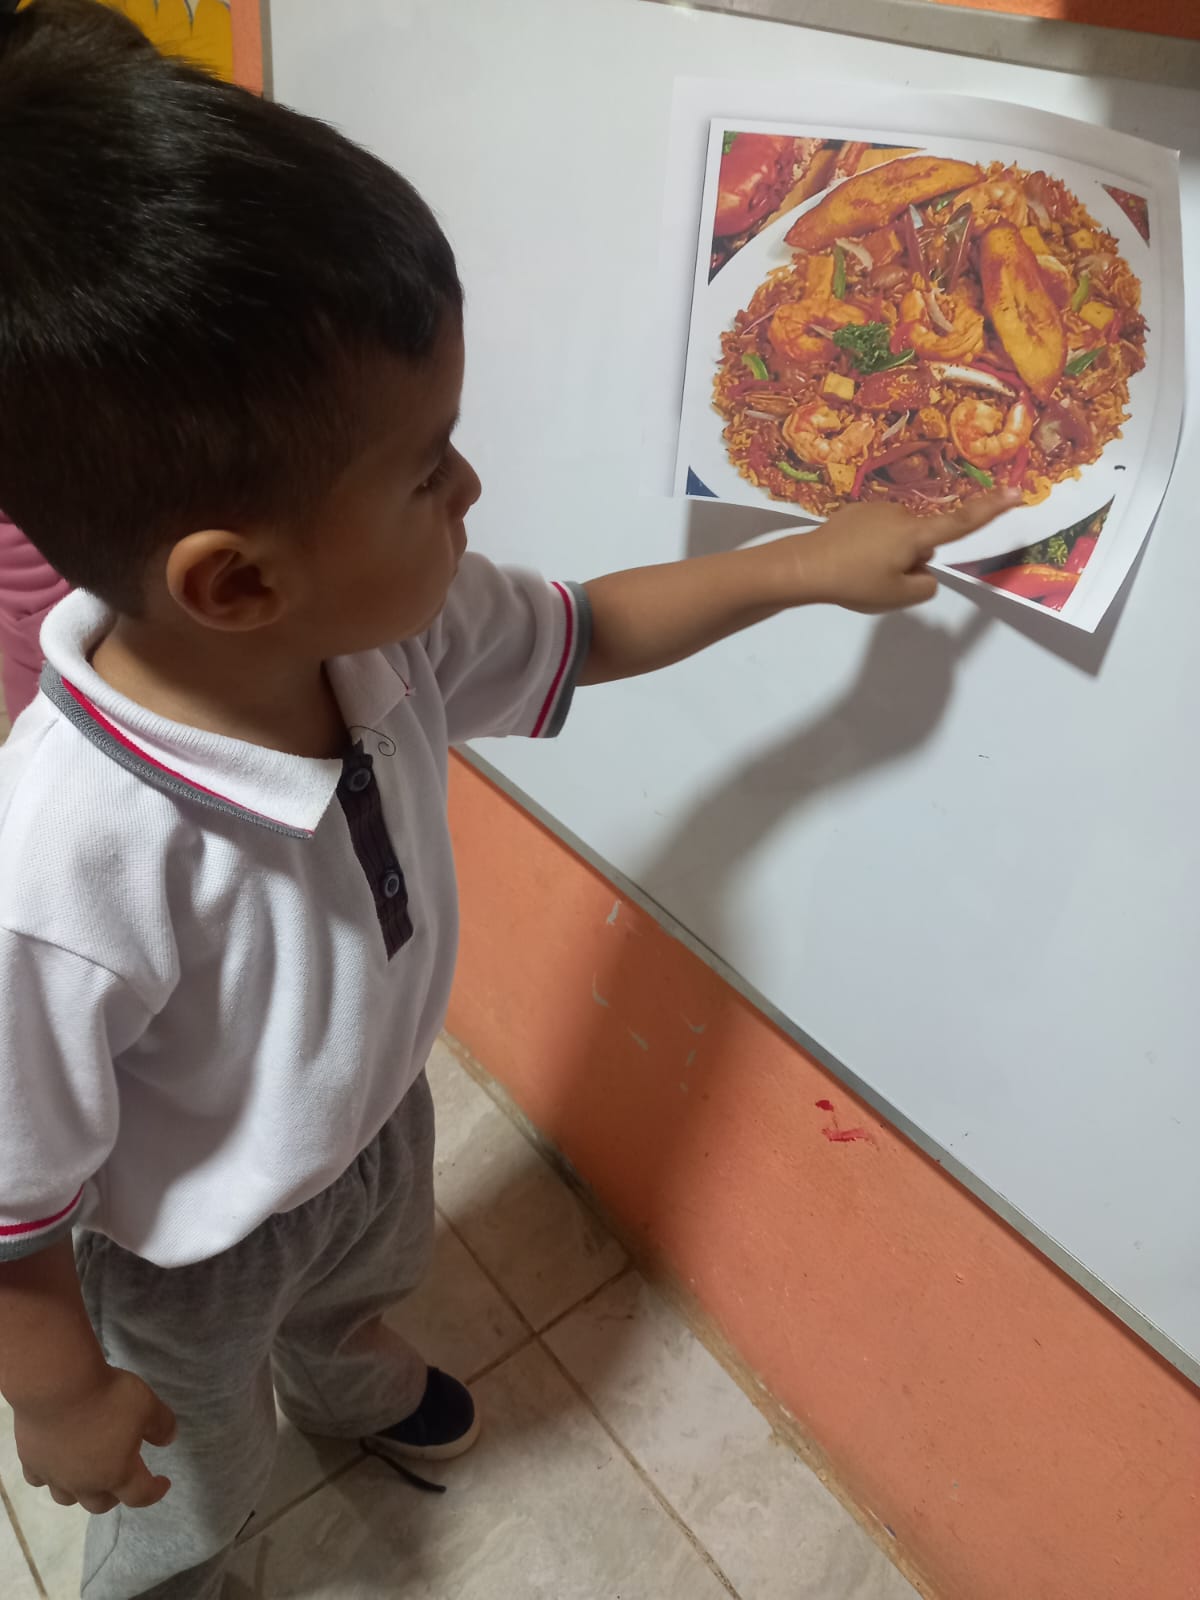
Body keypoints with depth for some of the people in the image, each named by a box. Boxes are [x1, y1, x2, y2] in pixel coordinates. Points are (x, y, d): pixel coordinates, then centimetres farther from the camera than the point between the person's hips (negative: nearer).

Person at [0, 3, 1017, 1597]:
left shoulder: (382, 625, -27)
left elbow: (584, 631, -8)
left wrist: (808, 562, -6)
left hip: (374, 1115, 6)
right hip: (191, 1256, -5)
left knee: (360, 1287, 40)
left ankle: (349, 1386, 78)